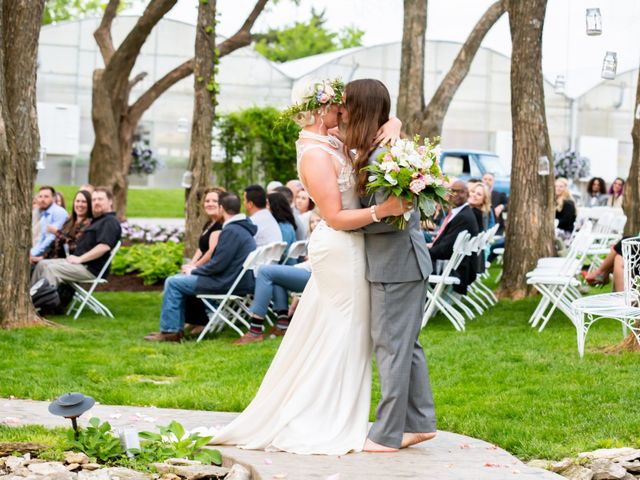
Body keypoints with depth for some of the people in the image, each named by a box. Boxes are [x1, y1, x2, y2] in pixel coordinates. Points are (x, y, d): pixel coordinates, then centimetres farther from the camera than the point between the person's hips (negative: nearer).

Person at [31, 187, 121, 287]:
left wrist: (79, 259, -20)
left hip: (91, 268, -11)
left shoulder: (110, 222, -9)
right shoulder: (97, 220, 25)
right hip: (82, 262, 11)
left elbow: (104, 246, -23)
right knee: (43, 264, 4)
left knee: (52, 269, -24)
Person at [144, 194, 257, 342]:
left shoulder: (231, 231, -19)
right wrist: (195, 270, 12)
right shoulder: (243, 228, 14)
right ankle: (177, 328, 19)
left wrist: (194, 271, -5)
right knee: (180, 279, 20)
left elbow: (218, 264, -22)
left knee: (172, 283, -6)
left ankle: (169, 331, -2)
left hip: (229, 284, -10)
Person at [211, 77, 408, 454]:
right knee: (342, 337, -2)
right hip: (340, 249, -10)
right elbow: (336, 217, -20)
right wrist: (383, 210, -28)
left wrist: (391, 130, 1)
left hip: (347, 249, 10)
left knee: (324, 337, 15)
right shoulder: (316, 155, -18)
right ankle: (327, 428, 6)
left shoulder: (332, 145, 9)